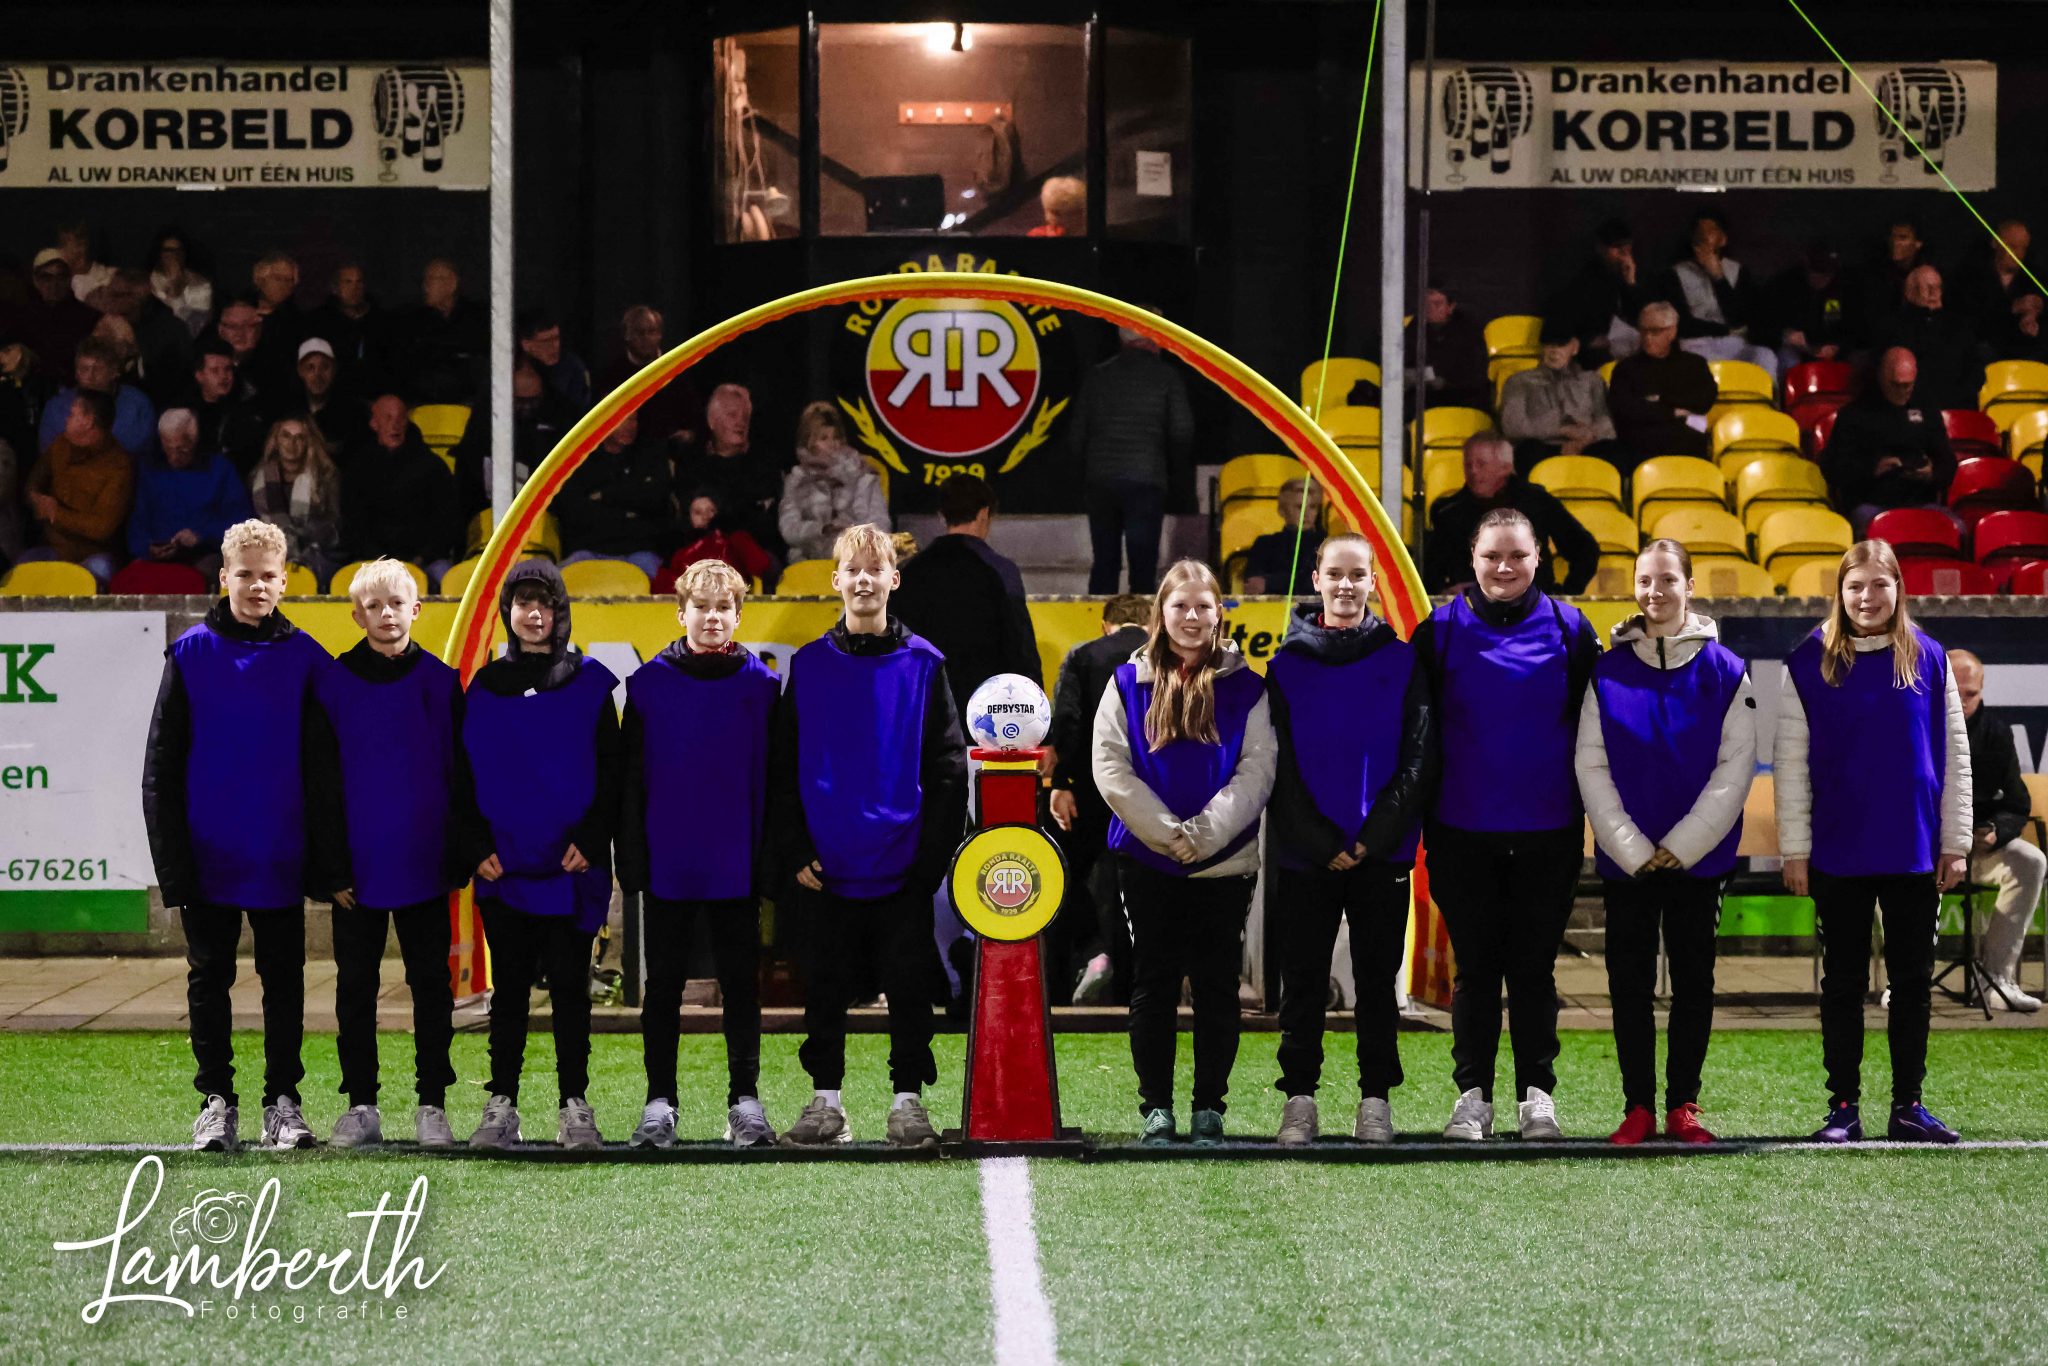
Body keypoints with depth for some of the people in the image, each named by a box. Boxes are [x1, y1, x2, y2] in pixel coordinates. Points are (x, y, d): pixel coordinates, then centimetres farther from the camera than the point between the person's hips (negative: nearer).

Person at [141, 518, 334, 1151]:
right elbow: (161, 765, 1)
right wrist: (172, 855, -5)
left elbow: (323, 765, 4)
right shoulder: (191, 654, 0)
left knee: (284, 981, 6)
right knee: (209, 980, 7)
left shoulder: (305, 658, 1)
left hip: (281, 860, 0)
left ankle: (284, 1100, 15)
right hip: (209, 857, 0)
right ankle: (216, 1100, 16)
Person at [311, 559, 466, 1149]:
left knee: (431, 986, 6)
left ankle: (432, 1104, 14)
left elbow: (459, 778, 4)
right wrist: (331, 868, -6)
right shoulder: (334, 685, 0)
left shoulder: (442, 683, 2)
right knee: (356, 987, 6)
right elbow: (321, 783, 0)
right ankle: (361, 1106, 14)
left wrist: (458, 860, -1)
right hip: (358, 871, 0)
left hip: (425, 868, 0)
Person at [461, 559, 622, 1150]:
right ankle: (501, 1107, 10)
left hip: (568, 869, -1)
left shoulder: (589, 684, 4)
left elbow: (611, 770, 3)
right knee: (508, 988, 6)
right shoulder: (484, 688, 9)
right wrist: (477, 847, -2)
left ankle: (574, 1107, 6)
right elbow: (465, 773, 10)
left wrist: (590, 841, -7)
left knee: (569, 986, 2)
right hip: (503, 870, 1)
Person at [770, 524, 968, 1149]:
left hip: (903, 869, -1)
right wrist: (796, 851, -3)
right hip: (827, 871, 1)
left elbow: (948, 767, 2)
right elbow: (783, 767, 5)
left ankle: (908, 1098, 13)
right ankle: (826, 1099, 16)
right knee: (826, 989, 7)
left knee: (909, 986, 4)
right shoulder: (809, 665, 4)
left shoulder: (922, 664, 2)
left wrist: (933, 854, -5)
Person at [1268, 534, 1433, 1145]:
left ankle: (1376, 1098, 13)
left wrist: (1374, 838, -10)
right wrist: (1323, 844, -9)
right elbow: (1278, 765, 0)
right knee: (1303, 980, 3)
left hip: (1382, 853, 0)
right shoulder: (1286, 663, 3)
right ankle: (1299, 1098, 10)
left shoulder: (1401, 661, 4)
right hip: (1305, 854, 0)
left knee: (1378, 979, 6)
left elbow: (1418, 758, -1)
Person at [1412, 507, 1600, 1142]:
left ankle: (1537, 1094, 14)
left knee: (1534, 966, 6)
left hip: (1546, 832, 0)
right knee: (1475, 966, 5)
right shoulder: (1441, 630, 0)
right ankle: (1473, 1096, 11)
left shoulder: (1568, 629, 2)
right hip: (1463, 833, 0)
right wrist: (1416, 819, 2)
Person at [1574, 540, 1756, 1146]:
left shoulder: (1724, 670, -1)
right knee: (1630, 982, 3)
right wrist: (1634, 850, -8)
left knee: (1693, 980, 4)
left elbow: (1736, 767, -4)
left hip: (1698, 858, -1)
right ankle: (1638, 1108, 9)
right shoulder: (1608, 671, 2)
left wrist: (1680, 846, -10)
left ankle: (1683, 1106, 12)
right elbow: (1591, 766, 0)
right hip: (1625, 860, 1)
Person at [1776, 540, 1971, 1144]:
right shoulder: (1809, 663, -2)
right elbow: (1790, 761, -1)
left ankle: (1908, 1105, 15)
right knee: (1843, 982, 6)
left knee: (1911, 979, 7)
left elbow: (1954, 755, 4)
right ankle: (1843, 1107, 11)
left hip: (1914, 854, 1)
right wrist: (1794, 849, -5)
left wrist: (1955, 843, 1)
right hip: (1838, 854, -1)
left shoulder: (1928, 660, 2)